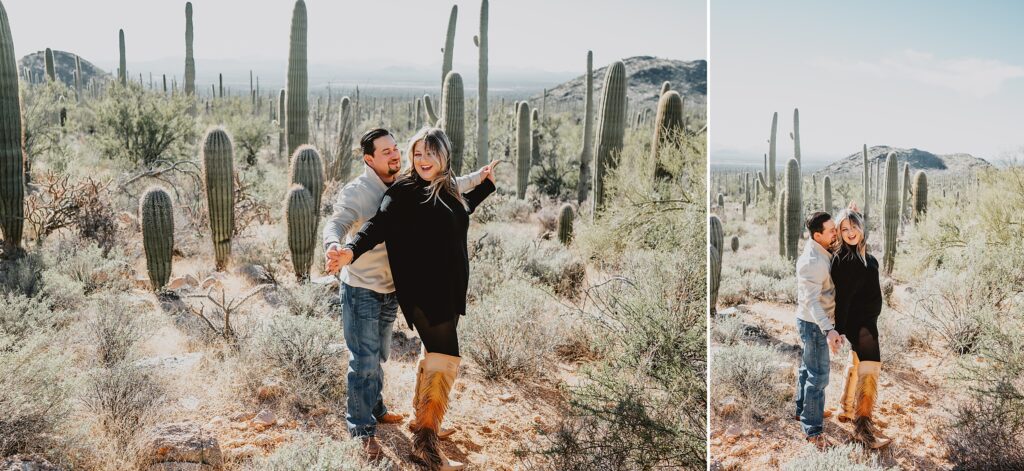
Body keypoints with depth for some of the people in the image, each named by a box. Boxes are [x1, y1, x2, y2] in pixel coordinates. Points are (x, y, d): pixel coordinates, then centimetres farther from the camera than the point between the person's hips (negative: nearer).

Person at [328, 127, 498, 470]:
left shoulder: (448, 191, 11)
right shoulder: (404, 192, -12)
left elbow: (462, 210, 33)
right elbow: (378, 225, -25)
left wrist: (487, 184, 37)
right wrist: (352, 251, -42)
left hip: (448, 290, 8)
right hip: (422, 290, -8)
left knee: (435, 352, 19)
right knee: (445, 359, -10)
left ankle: (421, 417, 36)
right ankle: (425, 442, -5)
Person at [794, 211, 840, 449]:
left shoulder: (823, 252, 3)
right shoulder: (812, 262, -27)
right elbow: (811, 300, -33)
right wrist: (828, 330, -43)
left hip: (814, 322, 10)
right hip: (814, 324, -10)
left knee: (807, 368, 23)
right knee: (818, 376, -5)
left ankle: (803, 409, 39)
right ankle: (813, 430, 2)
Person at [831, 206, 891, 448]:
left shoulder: (863, 254, 3)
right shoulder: (842, 258, -20)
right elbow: (841, 297, -21)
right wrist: (839, 330, -20)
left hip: (867, 318, 9)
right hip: (856, 320, -9)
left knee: (856, 363, 19)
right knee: (870, 365, -12)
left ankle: (847, 409, 34)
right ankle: (863, 425, -10)